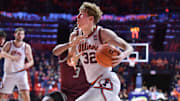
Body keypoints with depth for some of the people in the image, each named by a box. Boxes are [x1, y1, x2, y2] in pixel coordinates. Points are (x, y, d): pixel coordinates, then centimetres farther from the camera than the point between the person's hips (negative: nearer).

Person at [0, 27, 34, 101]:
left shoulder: (26, 47, 0)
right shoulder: (9, 44, -2)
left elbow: (31, 61, 5)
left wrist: (28, 64, -19)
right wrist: (12, 57, -37)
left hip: (20, 73, 0)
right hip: (8, 74, 0)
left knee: (26, 94, -17)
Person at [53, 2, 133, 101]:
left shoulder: (103, 33, -10)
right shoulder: (74, 36, 7)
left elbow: (128, 47, -9)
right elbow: (70, 62, 15)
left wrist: (122, 56, -32)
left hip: (106, 82, -8)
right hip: (95, 84, 8)